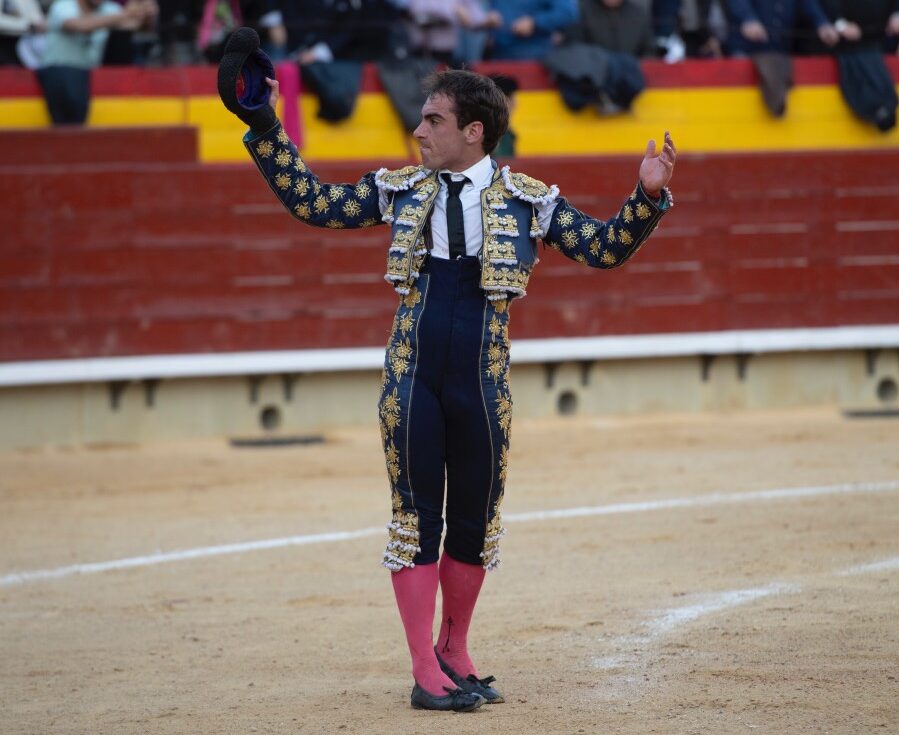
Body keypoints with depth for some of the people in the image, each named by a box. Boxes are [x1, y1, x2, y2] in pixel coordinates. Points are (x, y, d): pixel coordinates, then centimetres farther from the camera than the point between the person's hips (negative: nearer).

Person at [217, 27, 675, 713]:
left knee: (474, 521, 7)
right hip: (411, 376, 0)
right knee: (416, 517, 0)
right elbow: (311, 202, 10)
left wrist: (648, 198, -13)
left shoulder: (526, 199, 4)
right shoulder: (402, 189, 8)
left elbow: (605, 248, 3)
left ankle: (456, 655, 24)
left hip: (481, 379, 0)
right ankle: (425, 670, 4)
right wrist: (264, 127, 4)